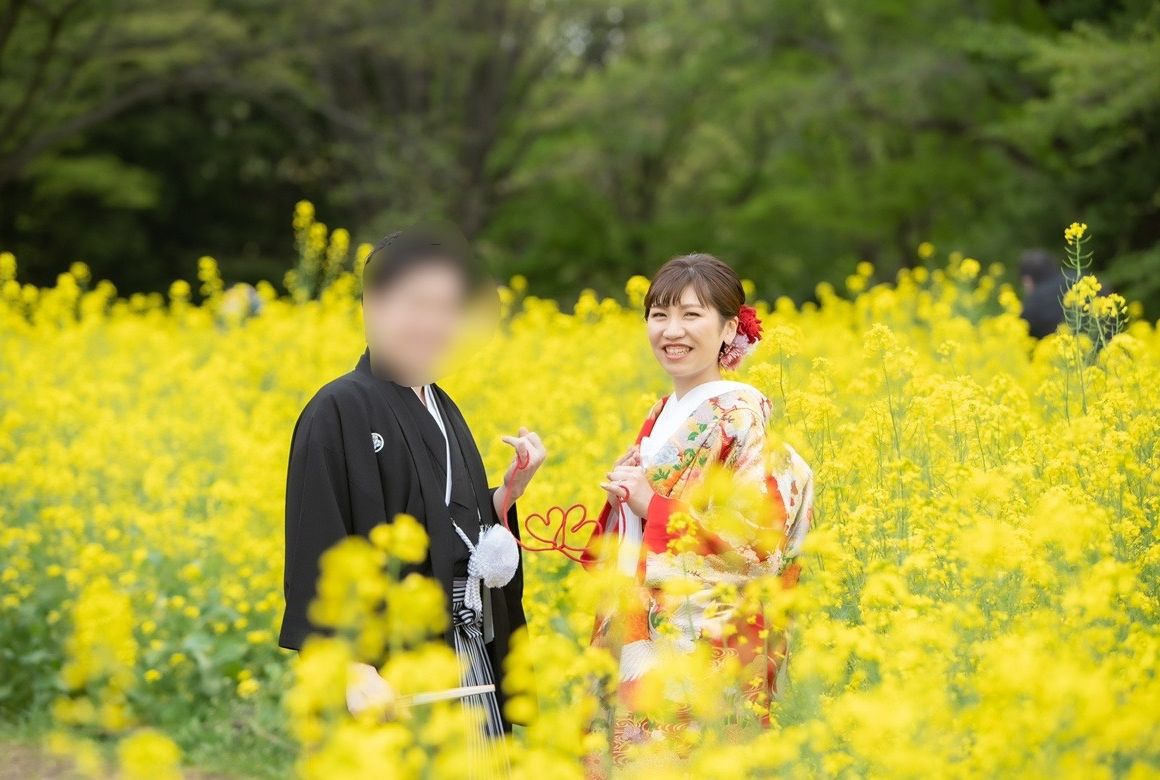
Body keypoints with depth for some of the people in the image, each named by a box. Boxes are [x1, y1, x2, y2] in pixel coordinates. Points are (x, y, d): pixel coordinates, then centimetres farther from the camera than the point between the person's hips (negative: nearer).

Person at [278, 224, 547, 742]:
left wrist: (510, 491, 2)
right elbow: (319, 548, -15)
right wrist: (353, 670, -22)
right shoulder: (338, 413, -10)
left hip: (468, 654, 8)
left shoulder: (443, 410, 13)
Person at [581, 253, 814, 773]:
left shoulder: (741, 416, -10)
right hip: (641, 643, 8)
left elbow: (763, 541, -18)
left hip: (706, 646, -8)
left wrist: (653, 505, -16)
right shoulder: (663, 416, 14)